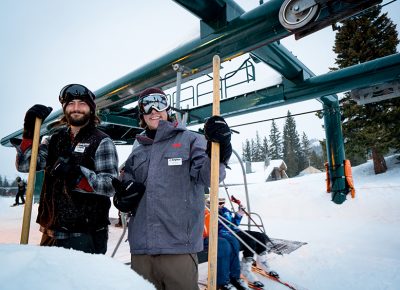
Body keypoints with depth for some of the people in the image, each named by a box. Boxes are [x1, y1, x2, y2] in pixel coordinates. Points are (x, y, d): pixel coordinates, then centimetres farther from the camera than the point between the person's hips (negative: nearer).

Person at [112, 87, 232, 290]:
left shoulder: (189, 140, 1)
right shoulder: (137, 151, 16)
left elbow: (208, 176, -11)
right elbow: (126, 185, 19)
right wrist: (123, 197, -4)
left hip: (179, 245, -4)